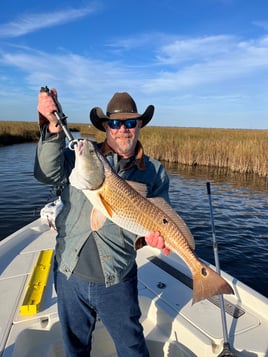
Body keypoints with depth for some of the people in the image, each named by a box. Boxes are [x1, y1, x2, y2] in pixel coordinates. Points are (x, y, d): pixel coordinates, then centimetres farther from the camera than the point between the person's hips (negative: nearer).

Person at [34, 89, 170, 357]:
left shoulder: (154, 172, -2)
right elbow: (47, 173, -17)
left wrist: (151, 234, -26)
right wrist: (54, 127, -29)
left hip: (117, 282, -1)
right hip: (69, 274, 2)